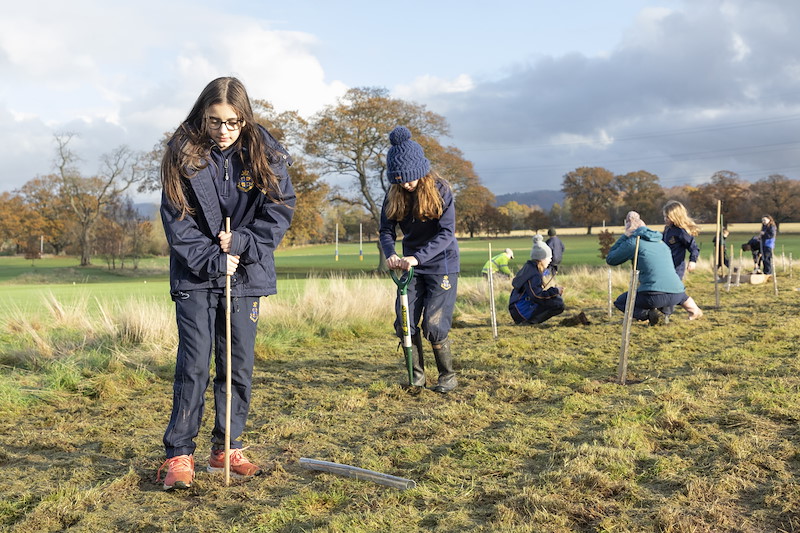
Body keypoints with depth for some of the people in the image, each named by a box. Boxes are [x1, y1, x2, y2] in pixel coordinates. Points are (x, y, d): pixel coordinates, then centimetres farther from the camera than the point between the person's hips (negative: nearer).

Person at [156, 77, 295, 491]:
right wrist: (213, 259, -17)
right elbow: (177, 223, -9)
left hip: (246, 274, 2)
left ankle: (226, 449, 18)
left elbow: (280, 212, -5)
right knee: (194, 364, -7)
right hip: (195, 274, -2)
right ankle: (179, 454, 3)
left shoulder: (265, 154, -4)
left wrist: (241, 244, -16)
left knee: (239, 364, 6)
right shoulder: (183, 155, -7)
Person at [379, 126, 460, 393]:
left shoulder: (440, 190, -16)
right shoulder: (394, 195, -3)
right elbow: (386, 229, -3)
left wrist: (417, 257, -34)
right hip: (411, 265, 5)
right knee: (404, 322, 0)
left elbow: (446, 233, -22)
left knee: (433, 324, -9)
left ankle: (448, 376, 10)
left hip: (441, 265, -5)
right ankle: (417, 375, 16)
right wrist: (390, 254, -26)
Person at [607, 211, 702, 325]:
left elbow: (610, 259, 14)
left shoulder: (633, 242, 2)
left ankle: (647, 313, -7)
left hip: (654, 296, -6)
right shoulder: (660, 241, 22)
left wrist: (624, 236, 19)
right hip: (676, 295, 6)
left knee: (620, 302, 16)